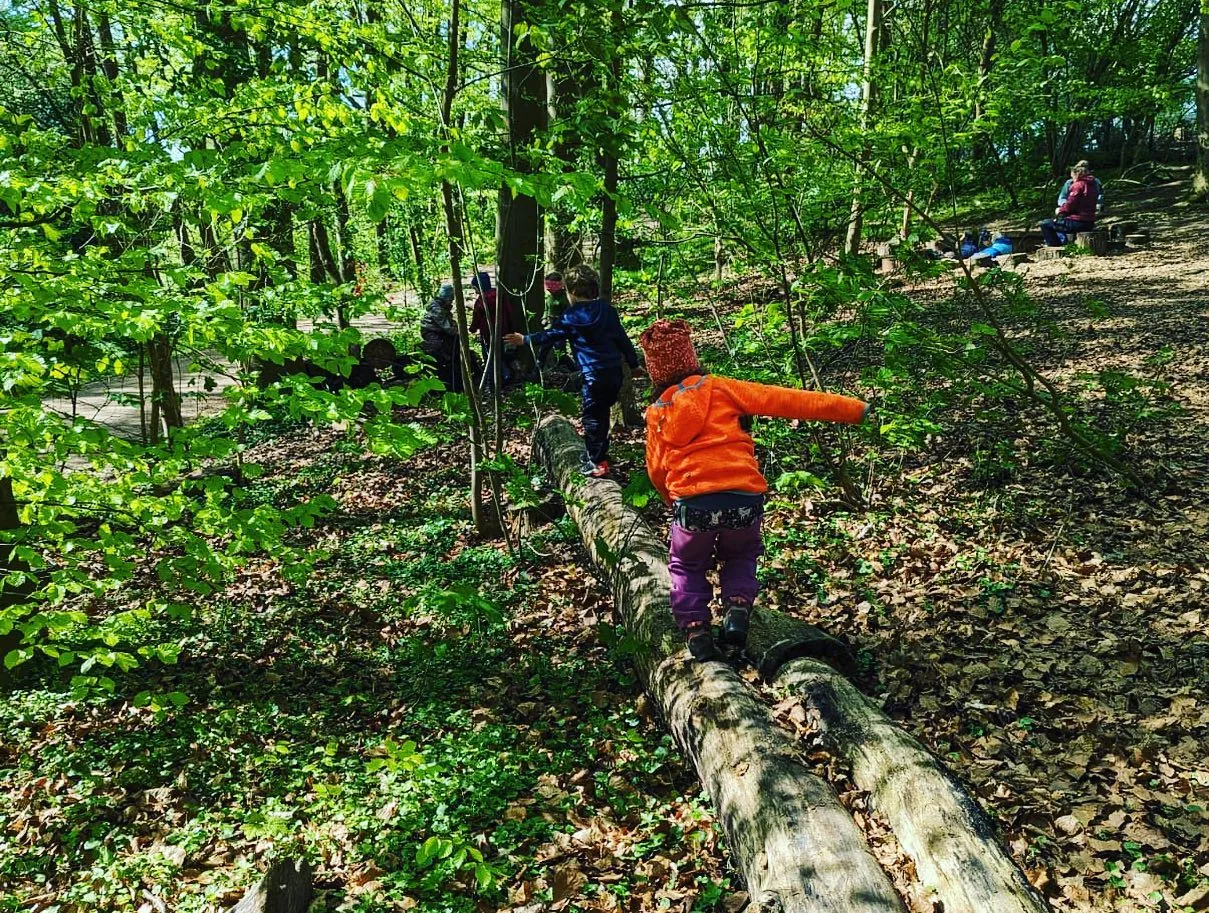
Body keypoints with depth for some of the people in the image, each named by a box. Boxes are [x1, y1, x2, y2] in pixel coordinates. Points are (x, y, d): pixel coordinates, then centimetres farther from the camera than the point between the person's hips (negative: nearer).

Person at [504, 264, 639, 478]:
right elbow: (622, 338, 13)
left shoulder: (571, 316, -5)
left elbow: (551, 334, 3)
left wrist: (526, 340, 16)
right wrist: (634, 363, 22)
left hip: (595, 374, -6)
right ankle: (600, 455, 27)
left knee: (592, 417, 1)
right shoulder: (607, 310, 10)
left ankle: (597, 463, 2)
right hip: (615, 371, 6)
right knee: (601, 414, 18)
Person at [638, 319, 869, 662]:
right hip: (744, 499, 0)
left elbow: (656, 471, 21)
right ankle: (738, 606, 7)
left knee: (687, 568, 27)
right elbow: (782, 401, 5)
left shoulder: (656, 414, 15)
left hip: (691, 502, 0)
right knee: (739, 557, 29)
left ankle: (695, 628, 10)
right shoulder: (718, 388, 9)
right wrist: (853, 408, 5)